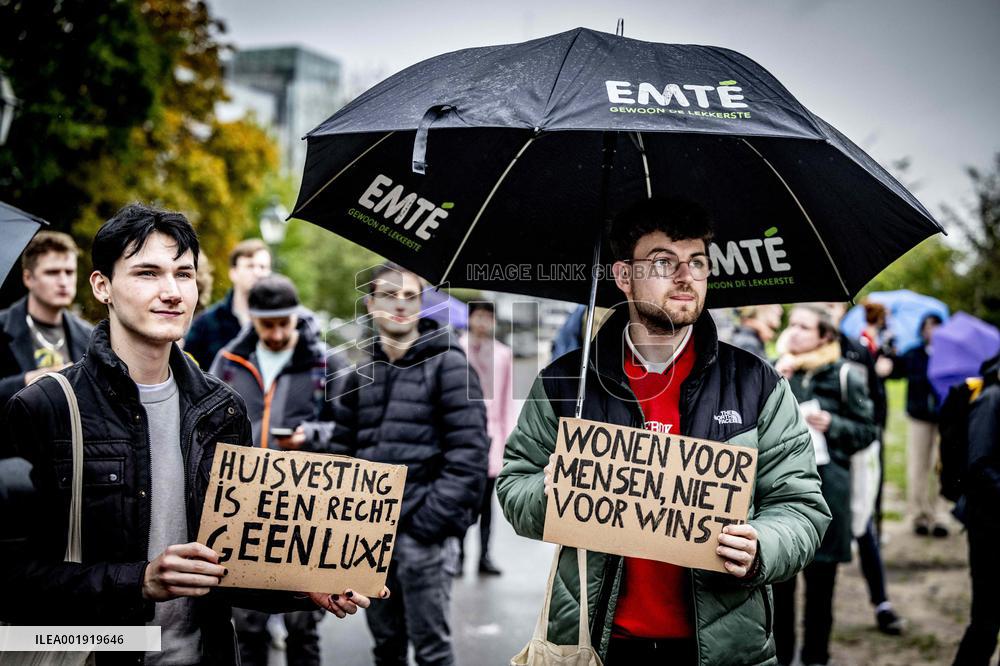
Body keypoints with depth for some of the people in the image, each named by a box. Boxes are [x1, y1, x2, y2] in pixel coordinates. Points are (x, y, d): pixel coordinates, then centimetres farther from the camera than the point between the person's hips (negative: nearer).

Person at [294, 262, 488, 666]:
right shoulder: (364, 371, 15)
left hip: (422, 531, -6)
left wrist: (435, 518, -16)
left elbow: (468, 452, -11)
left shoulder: (447, 363, -4)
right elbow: (344, 439, 18)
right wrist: (312, 435, -2)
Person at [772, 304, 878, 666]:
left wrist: (833, 424, -13)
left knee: (820, 581, 6)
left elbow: (868, 431, 4)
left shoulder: (844, 377, -1)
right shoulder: (776, 370, 7)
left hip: (826, 486, -2)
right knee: (778, 578, 3)